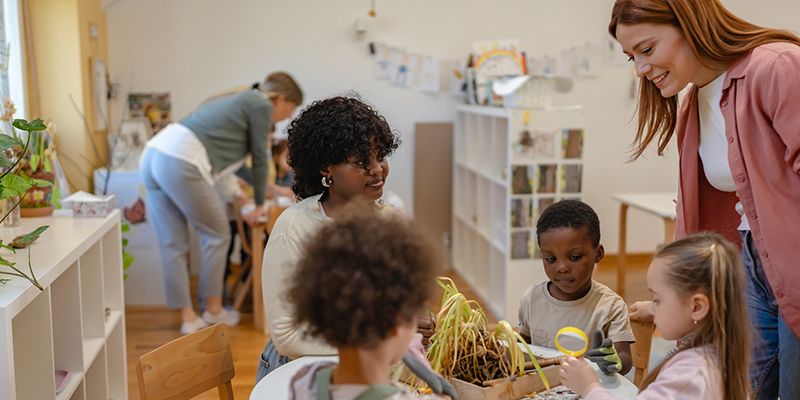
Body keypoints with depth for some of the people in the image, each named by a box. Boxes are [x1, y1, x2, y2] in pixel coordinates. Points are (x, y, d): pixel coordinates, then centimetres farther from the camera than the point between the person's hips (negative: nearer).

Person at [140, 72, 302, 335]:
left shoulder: (241, 100, 29)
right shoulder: (261, 105, 4)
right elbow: (260, 157, 7)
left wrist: (240, 194, 43)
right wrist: (259, 204, 18)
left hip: (155, 155, 9)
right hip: (180, 163, -9)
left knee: (173, 245, 11)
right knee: (216, 235, 8)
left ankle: (188, 318, 18)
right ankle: (214, 310, 19)